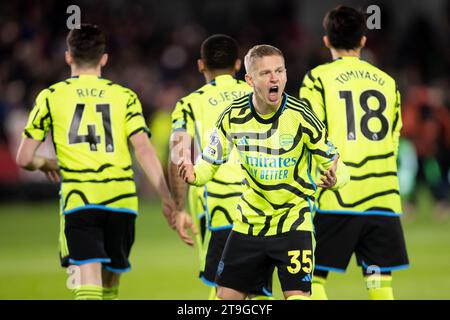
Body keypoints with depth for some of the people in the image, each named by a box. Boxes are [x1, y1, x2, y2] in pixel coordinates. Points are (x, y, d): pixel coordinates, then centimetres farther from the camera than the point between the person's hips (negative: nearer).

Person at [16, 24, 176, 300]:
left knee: (89, 285, -13)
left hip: (78, 199, -2)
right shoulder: (125, 96, 11)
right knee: (109, 287, 16)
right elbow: (143, 148, -2)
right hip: (122, 199, 2)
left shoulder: (51, 96, 9)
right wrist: (167, 198, -3)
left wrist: (46, 164, 30)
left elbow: (24, 158, 8)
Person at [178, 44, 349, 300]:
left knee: (297, 295, -15)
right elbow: (211, 162, 5)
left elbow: (334, 163, -9)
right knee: (226, 296, 7)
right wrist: (195, 175, -18)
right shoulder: (234, 116, -7)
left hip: (292, 220, -3)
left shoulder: (301, 116, -15)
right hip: (249, 222, 4)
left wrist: (334, 179, -33)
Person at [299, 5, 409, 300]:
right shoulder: (387, 82, 13)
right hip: (383, 199, 4)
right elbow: (393, 142, 17)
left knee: (312, 277, 3)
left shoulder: (318, 79, 0)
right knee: (380, 284, 4)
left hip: (335, 199, -4)